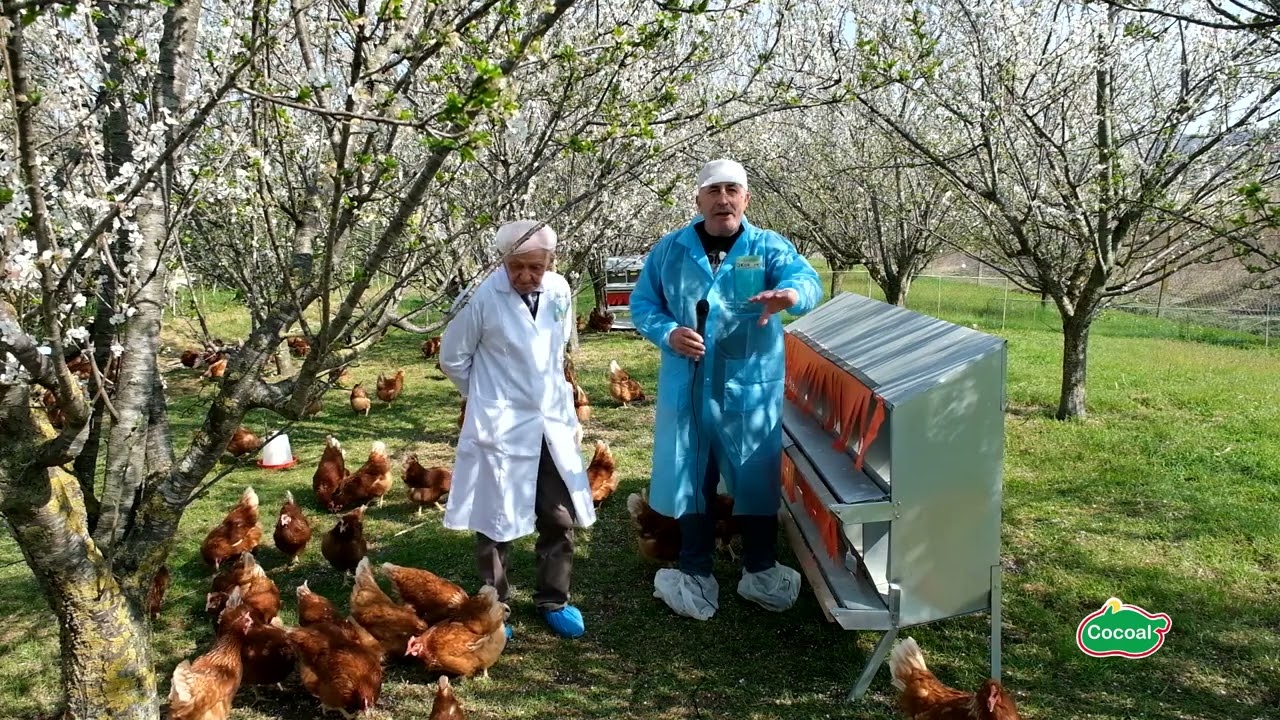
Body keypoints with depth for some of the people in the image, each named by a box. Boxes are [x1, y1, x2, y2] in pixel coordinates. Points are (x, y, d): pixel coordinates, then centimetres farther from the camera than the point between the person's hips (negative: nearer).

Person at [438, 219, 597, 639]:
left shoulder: (559, 292, -1)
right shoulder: (482, 297, -15)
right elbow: (452, 358, -2)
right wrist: (487, 396, 6)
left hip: (552, 424, 5)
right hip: (500, 427, -4)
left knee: (561, 519, 12)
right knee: (496, 522, 7)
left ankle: (553, 600, 29)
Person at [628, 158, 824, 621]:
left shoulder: (770, 247, -3)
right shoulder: (669, 250, 2)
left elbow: (807, 279, -20)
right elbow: (641, 304, 7)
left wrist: (791, 293, -45)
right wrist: (667, 334, -14)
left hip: (751, 387, -1)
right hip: (687, 388, 1)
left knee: (757, 479, 11)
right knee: (690, 479, 11)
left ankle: (761, 571, 31)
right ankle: (695, 573, 28)